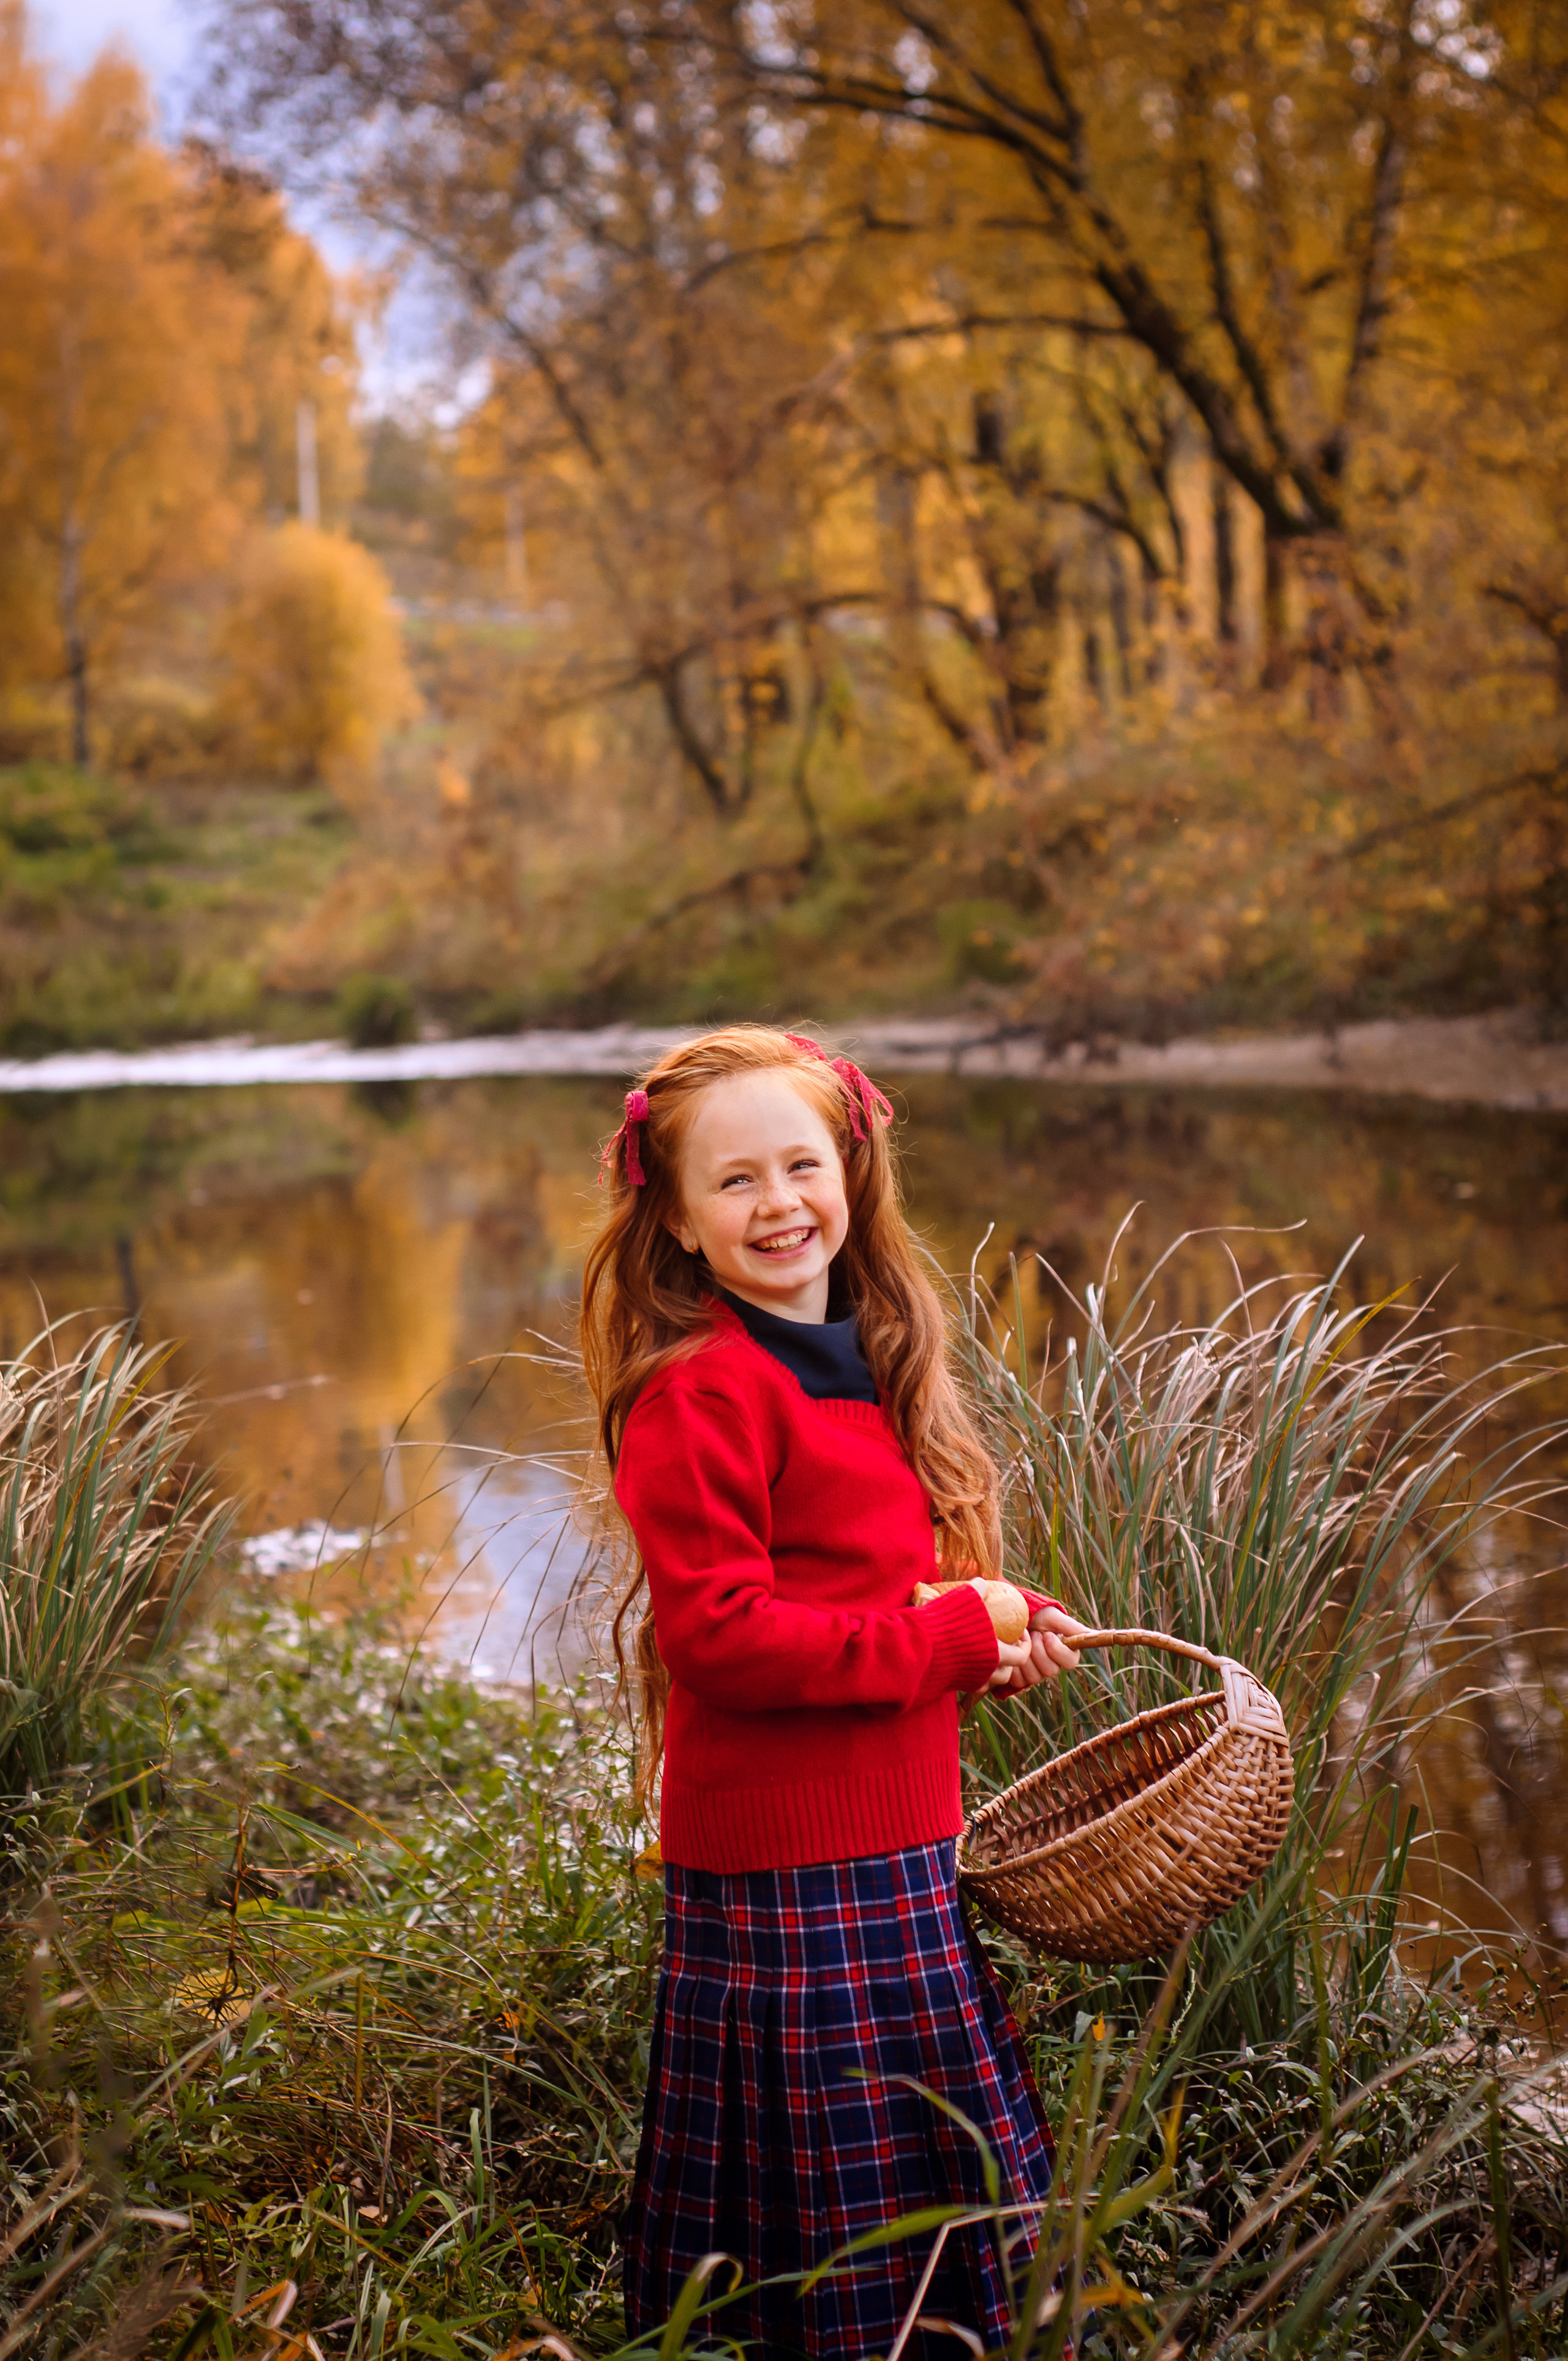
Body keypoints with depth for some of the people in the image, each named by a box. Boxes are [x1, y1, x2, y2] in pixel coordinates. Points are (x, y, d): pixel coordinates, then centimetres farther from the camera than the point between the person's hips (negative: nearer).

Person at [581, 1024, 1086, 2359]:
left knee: (949, 2223, 17)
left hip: (899, 1848, 8)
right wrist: (951, 1641, -19)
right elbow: (720, 1633, -22)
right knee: (833, 2246, 3)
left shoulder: (867, 1369, 12)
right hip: (788, 1880, -8)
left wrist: (996, 1648, 1)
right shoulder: (699, 1395, -15)